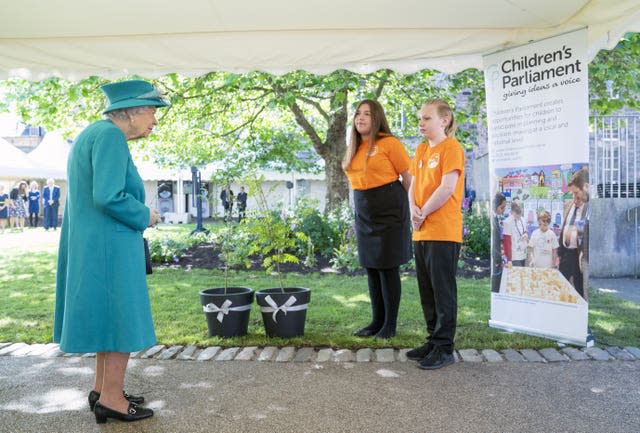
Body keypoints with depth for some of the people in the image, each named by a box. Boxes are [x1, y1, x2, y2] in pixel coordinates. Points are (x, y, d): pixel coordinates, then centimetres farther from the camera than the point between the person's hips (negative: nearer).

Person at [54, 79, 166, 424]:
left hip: (92, 245, 10)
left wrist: (137, 214, 13)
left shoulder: (93, 134, 15)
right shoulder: (110, 135, -16)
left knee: (109, 317, 18)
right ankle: (111, 400, 9)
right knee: (123, 318, 0)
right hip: (108, 247, -10)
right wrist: (145, 216, -10)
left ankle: (102, 390, 27)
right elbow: (109, 197, -26)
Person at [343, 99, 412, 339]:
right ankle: (377, 321, 22)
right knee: (371, 268, 11)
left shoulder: (389, 143, -10)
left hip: (389, 211, -7)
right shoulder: (354, 148, 11)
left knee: (388, 267, -2)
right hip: (364, 212, 7)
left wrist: (400, 203, 0)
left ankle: (390, 324, 9)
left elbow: (408, 178, -7)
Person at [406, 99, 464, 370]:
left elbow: (447, 188, -17)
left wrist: (423, 213, -10)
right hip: (421, 232, 8)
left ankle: (444, 348, 7)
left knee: (443, 290, -1)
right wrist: (413, 210, -4)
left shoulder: (451, 147, -8)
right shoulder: (421, 150, 16)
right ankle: (433, 340, 26)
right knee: (426, 290, 14)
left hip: (444, 232, -8)